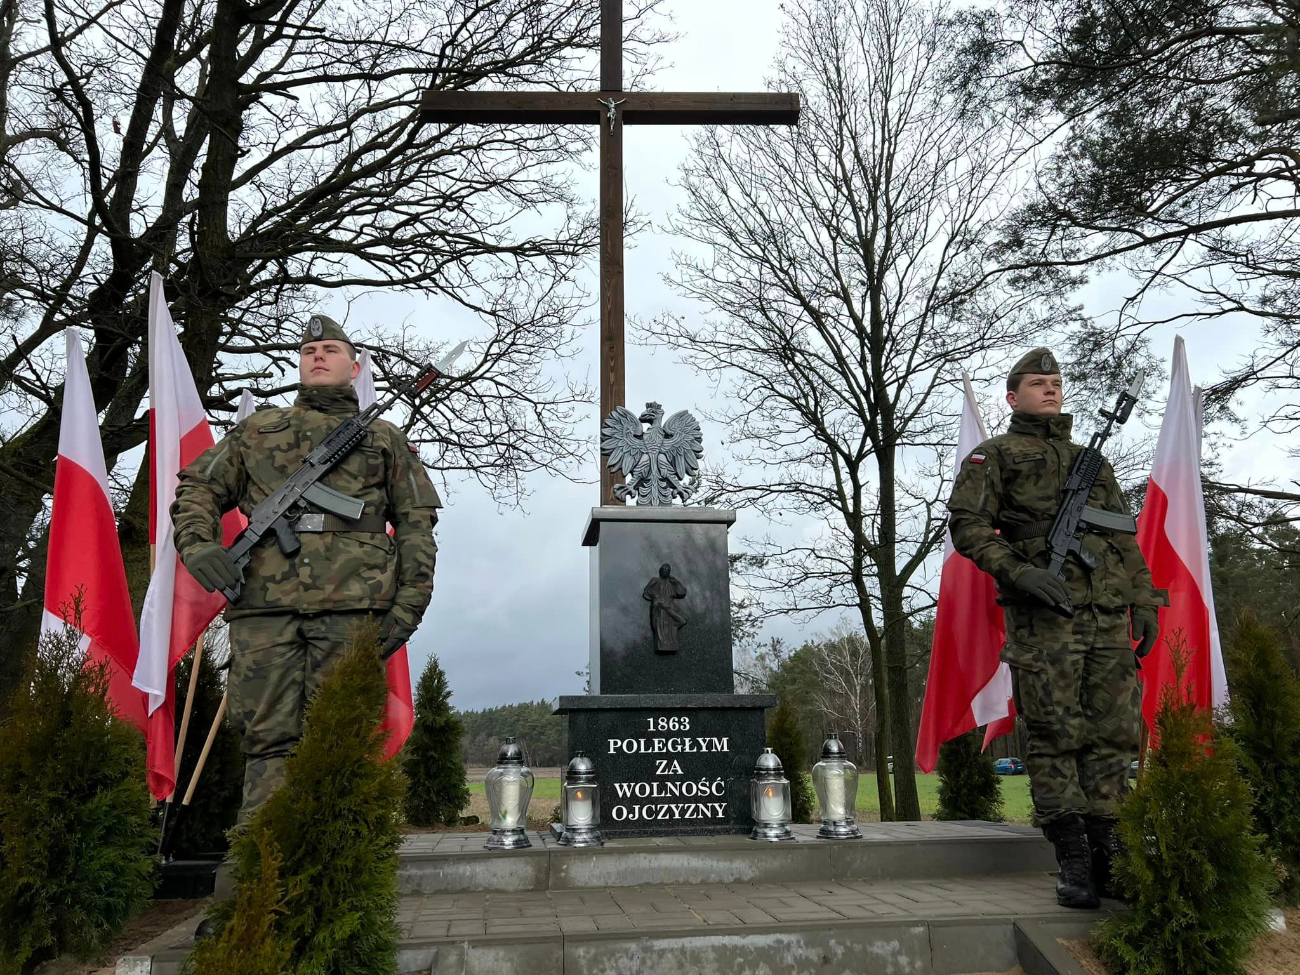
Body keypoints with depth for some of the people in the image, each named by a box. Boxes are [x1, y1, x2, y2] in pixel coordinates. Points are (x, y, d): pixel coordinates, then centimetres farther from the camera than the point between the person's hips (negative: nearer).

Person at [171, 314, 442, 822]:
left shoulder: (385, 440, 20)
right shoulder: (257, 430, 24)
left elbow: (417, 524, 14)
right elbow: (197, 489, 20)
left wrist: (408, 606, 2)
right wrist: (199, 545, -3)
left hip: (350, 608, -1)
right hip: (265, 607, 1)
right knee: (269, 739, -1)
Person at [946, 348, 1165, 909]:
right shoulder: (993, 457, 10)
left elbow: (1126, 540, 24)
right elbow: (967, 526, -3)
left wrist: (1144, 601, 12)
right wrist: (1018, 571, -17)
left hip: (1109, 615, 5)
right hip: (1043, 615, -5)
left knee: (1113, 734, 2)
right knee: (1055, 737, -6)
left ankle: (1108, 855, 9)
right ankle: (1073, 864, 0)